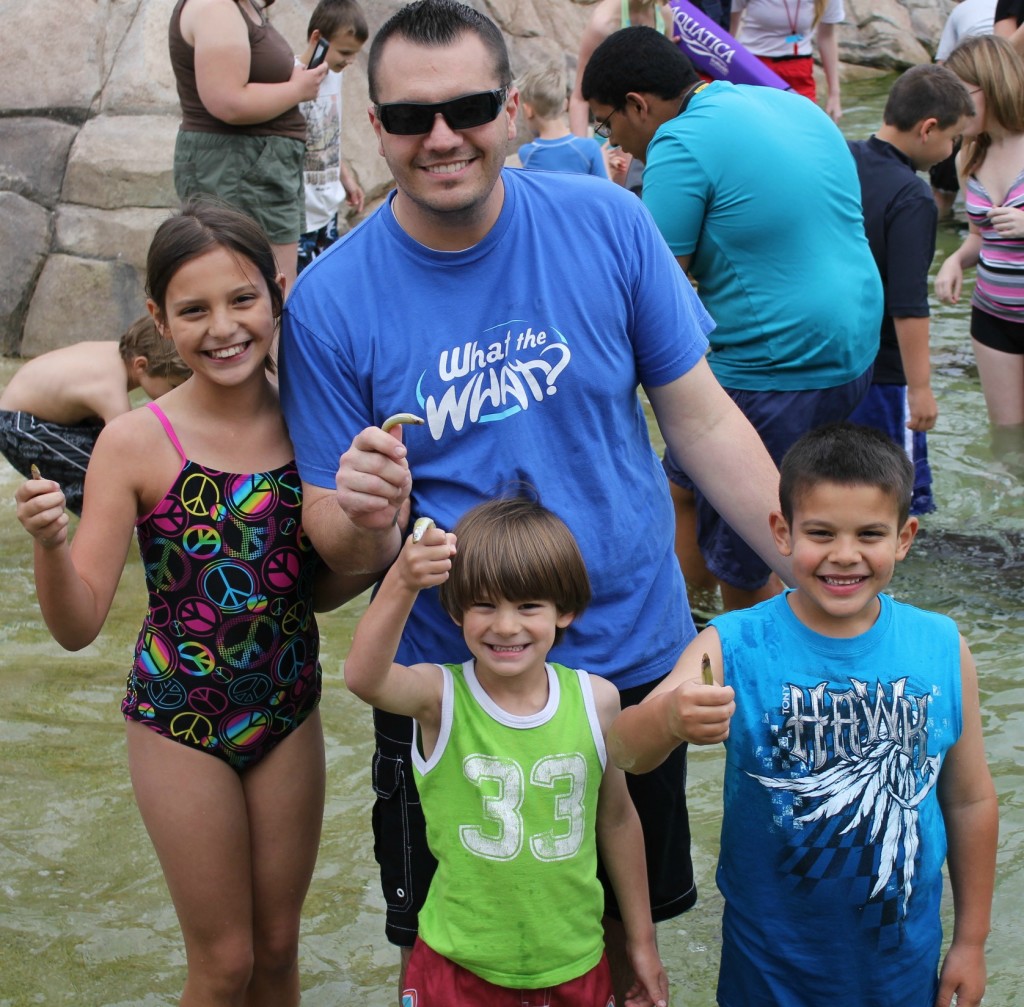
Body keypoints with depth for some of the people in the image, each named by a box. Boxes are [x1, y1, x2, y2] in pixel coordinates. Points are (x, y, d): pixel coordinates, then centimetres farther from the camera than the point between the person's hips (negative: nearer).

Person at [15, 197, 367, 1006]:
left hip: (288, 711, 3)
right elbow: (79, 624, -15)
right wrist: (49, 544, -33)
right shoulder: (137, 444, -17)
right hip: (180, 719, -3)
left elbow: (321, 591, 5)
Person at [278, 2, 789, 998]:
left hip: (633, 660, 1)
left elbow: (701, 420, -2)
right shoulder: (329, 301, -12)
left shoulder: (606, 223, -9)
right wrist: (367, 522, -30)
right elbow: (336, 540, -7)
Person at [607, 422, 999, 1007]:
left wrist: (972, 941, 7)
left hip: (904, 957, 2)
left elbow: (970, 801, 1)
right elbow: (624, 754, -30)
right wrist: (668, 718, -53)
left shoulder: (942, 650, -10)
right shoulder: (734, 648, -17)